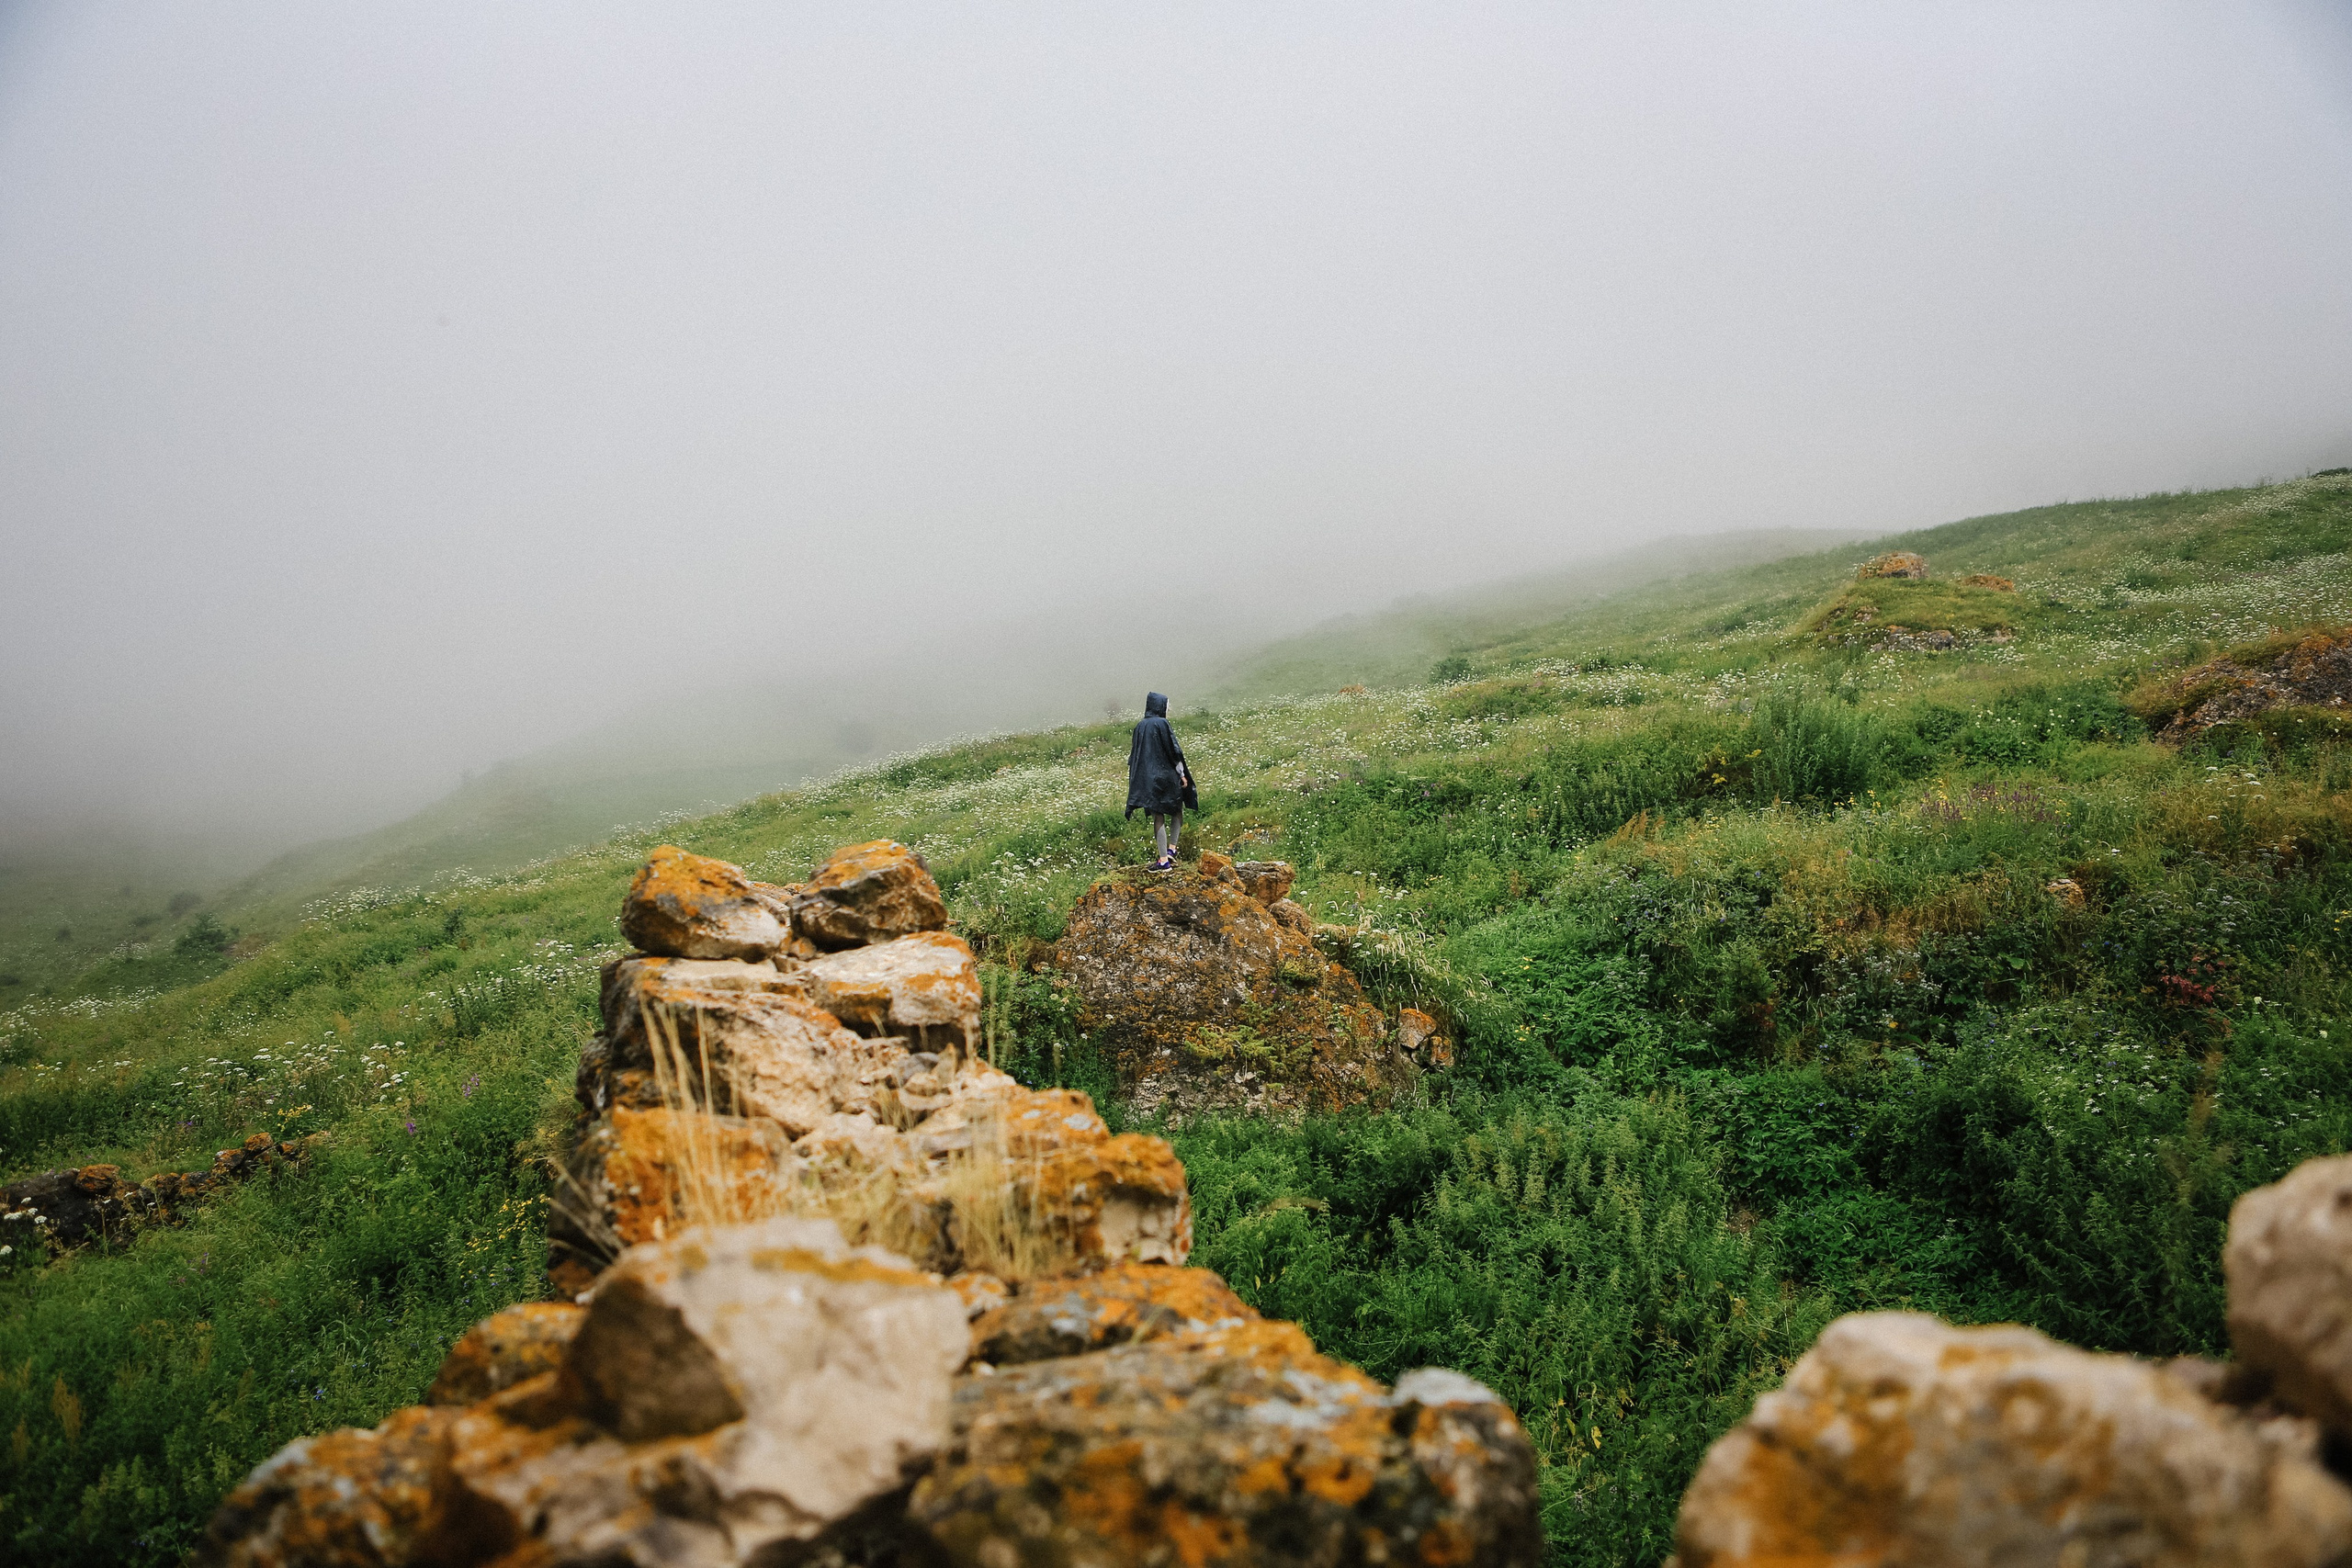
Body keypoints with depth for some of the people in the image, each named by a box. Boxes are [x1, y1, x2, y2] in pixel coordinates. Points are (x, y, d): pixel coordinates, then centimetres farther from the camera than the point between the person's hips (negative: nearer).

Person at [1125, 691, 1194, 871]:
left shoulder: (1140, 727, 8)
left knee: (1158, 817, 5)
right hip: (1166, 774, -4)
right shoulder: (1162, 724, -10)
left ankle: (1163, 859, 1)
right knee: (1177, 811, 15)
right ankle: (1171, 849, 4)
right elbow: (1173, 750, -11)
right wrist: (1182, 774, -4)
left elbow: (1135, 755, 12)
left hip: (1147, 778, 4)